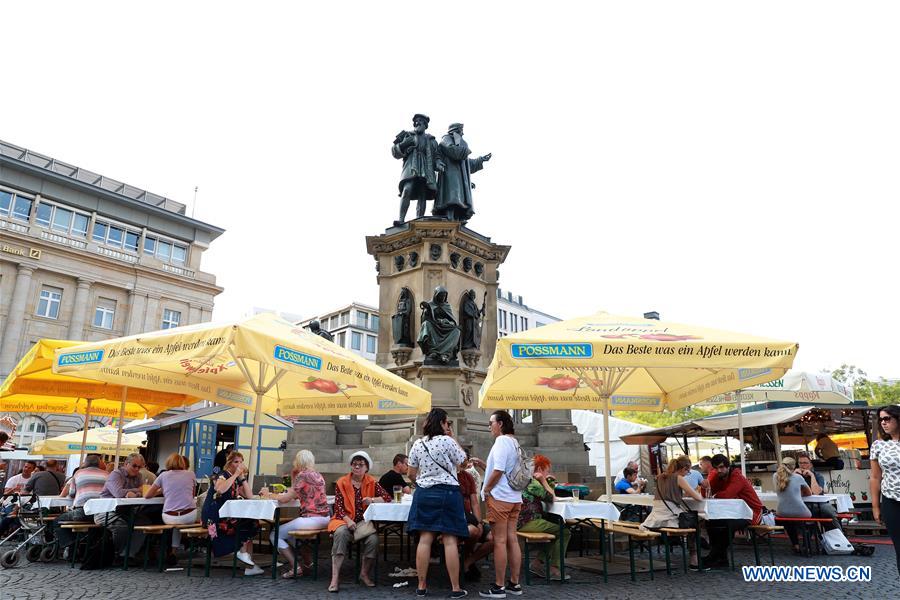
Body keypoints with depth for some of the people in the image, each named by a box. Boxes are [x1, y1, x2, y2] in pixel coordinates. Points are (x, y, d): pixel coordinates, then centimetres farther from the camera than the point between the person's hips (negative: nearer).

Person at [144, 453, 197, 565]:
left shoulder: (164, 475, 7)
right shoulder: (191, 474, 10)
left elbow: (147, 495, 11)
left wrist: (160, 491, 27)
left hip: (169, 518, 0)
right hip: (190, 516, 0)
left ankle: (172, 552, 34)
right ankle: (173, 551, 35)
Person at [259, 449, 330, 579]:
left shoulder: (302, 475, -10)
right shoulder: (318, 475, 15)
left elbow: (285, 499, -10)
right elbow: (297, 495, 19)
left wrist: (268, 494, 5)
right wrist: (293, 476, 16)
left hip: (312, 518, -9)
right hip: (325, 518, 9)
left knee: (274, 535, 3)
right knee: (293, 529, 35)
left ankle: (295, 568, -4)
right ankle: (307, 563, 31)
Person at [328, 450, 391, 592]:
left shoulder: (372, 482, 5)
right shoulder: (341, 483, 1)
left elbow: (387, 498, -2)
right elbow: (338, 507, -5)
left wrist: (372, 500, -19)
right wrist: (348, 520, -22)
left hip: (364, 521, 1)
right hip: (344, 519, -1)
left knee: (373, 538, -28)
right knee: (341, 533, -35)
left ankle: (365, 574, -3)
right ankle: (335, 578, -32)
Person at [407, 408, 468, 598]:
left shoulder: (417, 444, 5)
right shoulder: (447, 441, -11)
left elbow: (411, 474, 12)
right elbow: (463, 461, 3)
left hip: (424, 494, 5)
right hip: (447, 493, -5)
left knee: (425, 539, 6)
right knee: (450, 541, -1)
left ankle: (422, 586, 12)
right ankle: (455, 588, 5)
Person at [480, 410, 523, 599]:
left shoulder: (501, 441, -12)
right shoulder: (514, 442, 15)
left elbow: (498, 470, -20)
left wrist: (486, 489, -9)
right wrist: (484, 465, 16)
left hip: (499, 497, -9)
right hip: (514, 497, 9)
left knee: (500, 541, -3)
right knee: (512, 540, 11)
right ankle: (514, 584, 16)